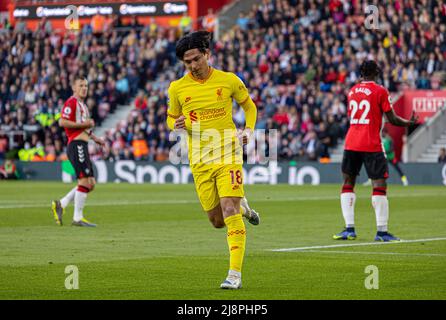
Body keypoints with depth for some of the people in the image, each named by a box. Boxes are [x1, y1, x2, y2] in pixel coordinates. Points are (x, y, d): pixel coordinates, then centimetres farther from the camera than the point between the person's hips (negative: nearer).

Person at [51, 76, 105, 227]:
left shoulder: (83, 105, 23)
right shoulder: (71, 102, -7)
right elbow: (62, 122, -18)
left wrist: (95, 138, 19)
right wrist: (84, 124, -17)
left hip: (82, 146, 10)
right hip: (76, 145, -10)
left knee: (90, 184, 8)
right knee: (85, 181, -11)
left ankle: (60, 204, 13)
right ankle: (78, 218, -6)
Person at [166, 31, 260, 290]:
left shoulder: (229, 80, -1)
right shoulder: (177, 88, 2)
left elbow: (249, 106, 15)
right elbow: (171, 118, 15)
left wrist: (249, 130, -2)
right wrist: (177, 124, -9)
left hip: (228, 154, -3)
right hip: (200, 160, 3)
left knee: (229, 212, -17)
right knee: (217, 220, 6)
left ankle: (235, 274, -15)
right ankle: (242, 205, 41)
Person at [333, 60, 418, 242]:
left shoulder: (352, 91, 11)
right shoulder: (380, 91, -6)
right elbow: (392, 119, -6)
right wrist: (410, 123, 12)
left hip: (351, 143, 5)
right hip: (371, 145, -5)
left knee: (348, 184, 12)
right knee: (379, 185, -3)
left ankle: (349, 229, 4)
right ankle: (381, 231, -7)